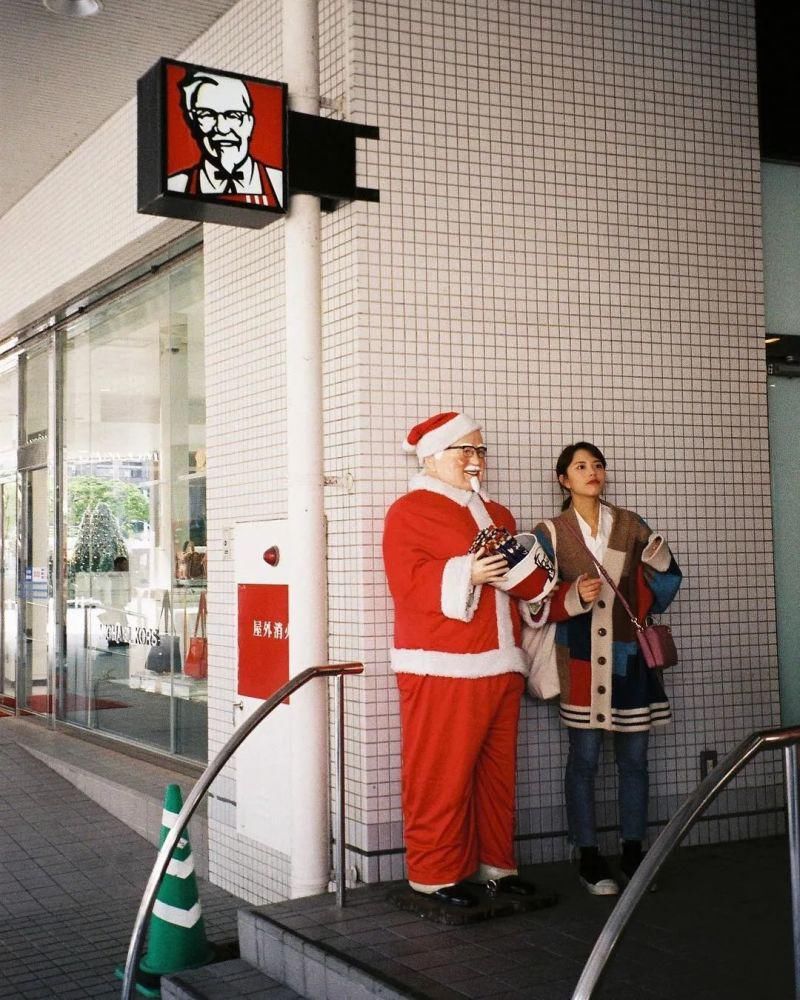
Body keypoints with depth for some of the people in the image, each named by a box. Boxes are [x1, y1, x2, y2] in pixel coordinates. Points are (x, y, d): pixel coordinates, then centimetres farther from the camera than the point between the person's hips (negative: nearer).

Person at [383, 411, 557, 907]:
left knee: (498, 772, 11)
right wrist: (468, 574, -22)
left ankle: (496, 863, 21)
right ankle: (435, 873, 6)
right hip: (442, 670, -7)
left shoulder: (497, 514, 21)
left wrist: (523, 568, -7)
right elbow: (408, 583, -13)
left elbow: (533, 583, 15)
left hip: (500, 666, 7)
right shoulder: (410, 511, -3)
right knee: (440, 776, -3)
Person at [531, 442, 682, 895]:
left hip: (631, 655, 3)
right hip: (581, 658, -2)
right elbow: (537, 601, -2)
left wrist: (645, 609, -5)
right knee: (585, 757, -1)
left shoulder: (631, 525, 8)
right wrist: (574, 598, -19)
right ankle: (590, 859, 7)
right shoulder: (550, 534, 2)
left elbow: (669, 576, 13)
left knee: (634, 757, 6)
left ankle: (633, 853, 17)